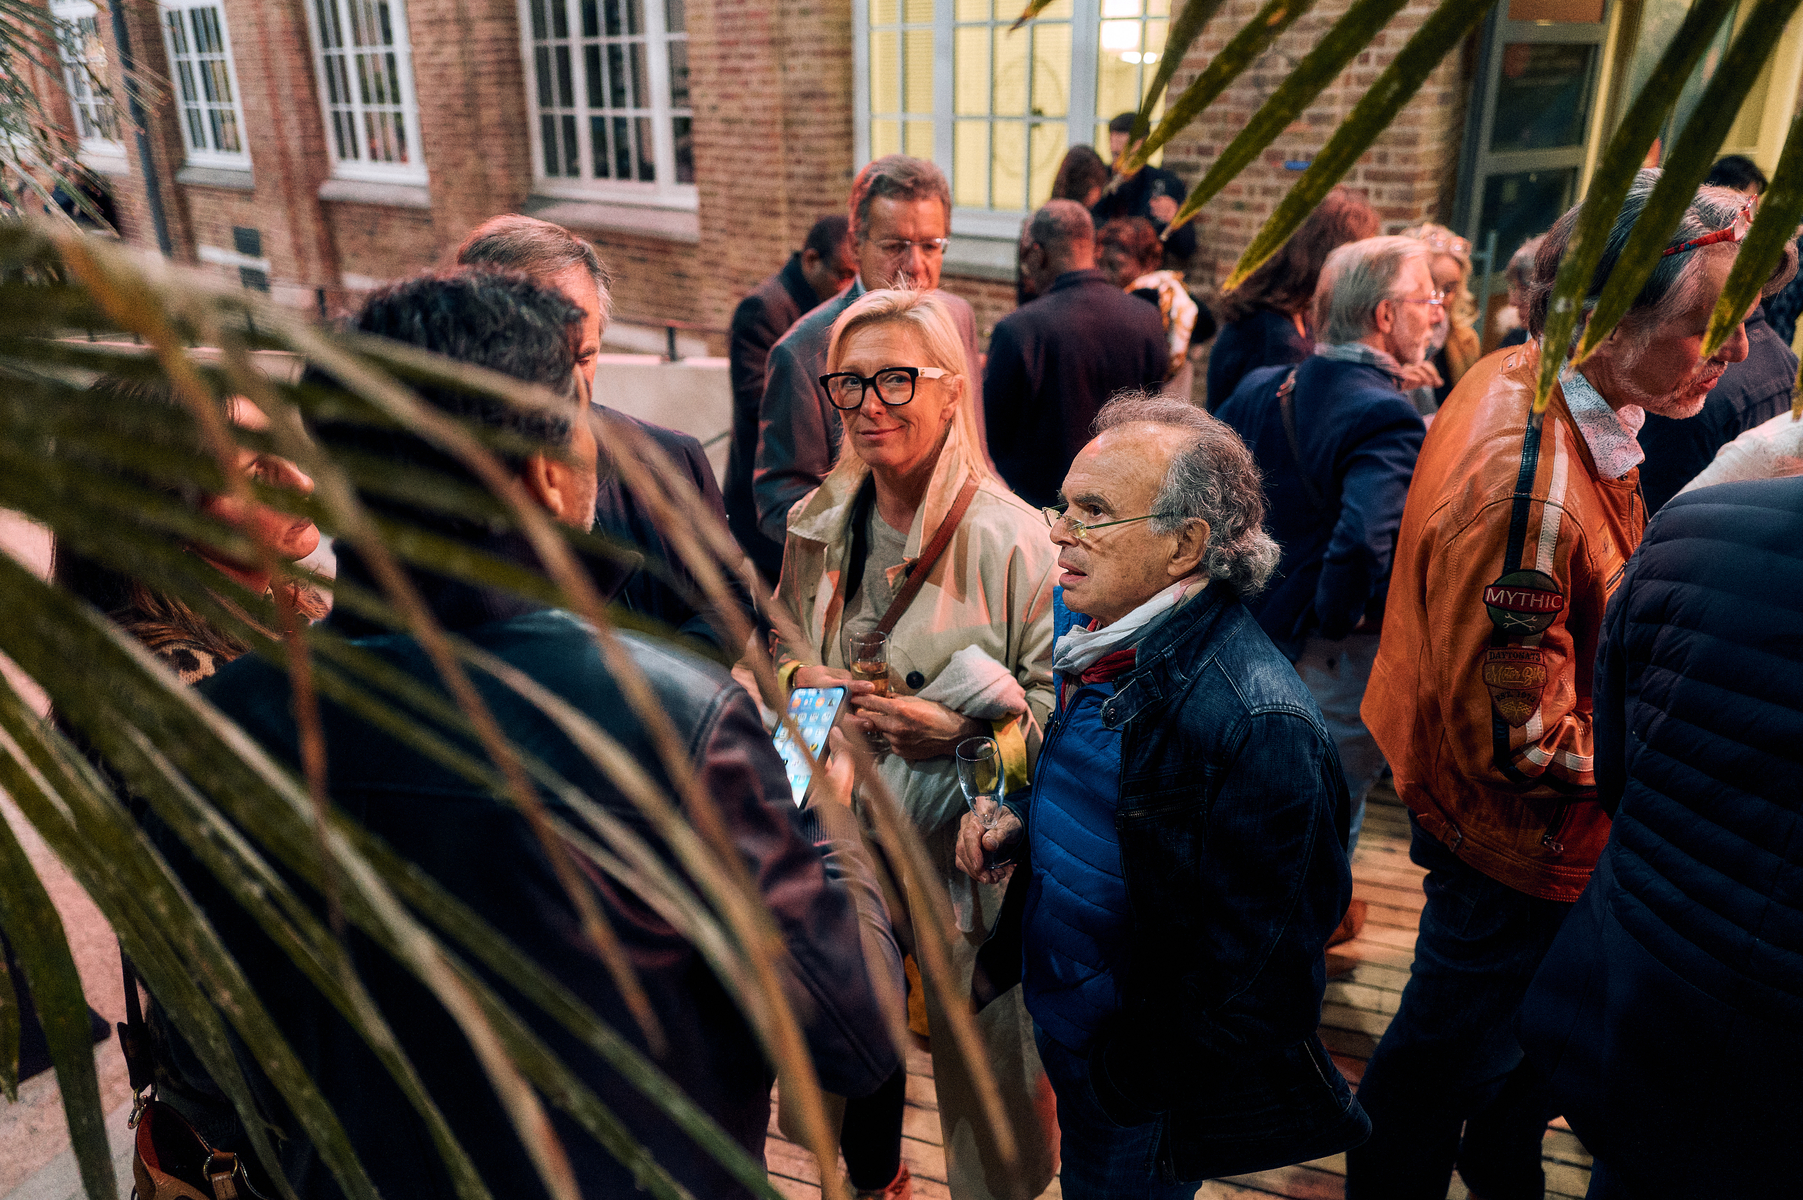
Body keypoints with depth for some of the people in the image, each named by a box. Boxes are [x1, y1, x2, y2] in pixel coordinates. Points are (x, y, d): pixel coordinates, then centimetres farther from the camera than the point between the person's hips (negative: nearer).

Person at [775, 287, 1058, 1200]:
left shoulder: (1008, 538, -17)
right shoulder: (817, 526, 0)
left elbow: (1062, 705, -12)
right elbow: (784, 652, 16)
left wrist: (963, 729, -26)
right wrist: (807, 681, -5)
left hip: (962, 838, -5)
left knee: (978, 1048, 10)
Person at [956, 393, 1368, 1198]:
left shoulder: (1255, 722, -31)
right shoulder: (1103, 637, -3)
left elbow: (1252, 962, -24)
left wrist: (1136, 1082, -16)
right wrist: (1018, 819, -5)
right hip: (1062, 1025, 8)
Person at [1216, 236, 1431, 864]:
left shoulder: (1262, 387, 0)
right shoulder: (1387, 418, -23)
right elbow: (1365, 542, -37)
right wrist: (1340, 617, -18)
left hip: (1251, 640, 8)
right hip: (1332, 664, -7)